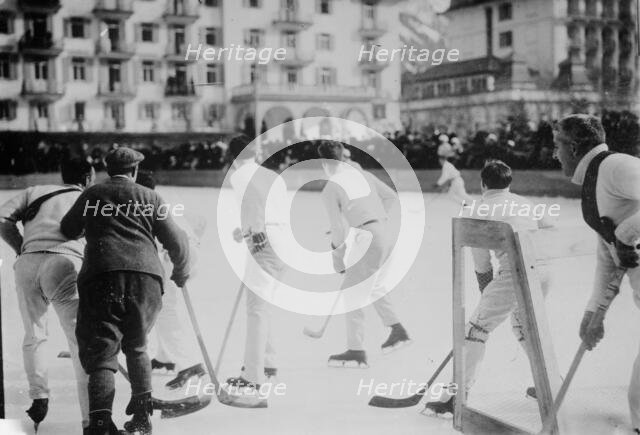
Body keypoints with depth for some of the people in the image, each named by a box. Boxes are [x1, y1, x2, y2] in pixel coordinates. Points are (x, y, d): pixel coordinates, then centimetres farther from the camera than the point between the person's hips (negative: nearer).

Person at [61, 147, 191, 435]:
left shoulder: (92, 195, 17)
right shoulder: (151, 198, 16)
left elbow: (67, 231, 27)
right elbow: (176, 243, 13)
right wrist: (181, 273, 31)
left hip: (101, 275, -1)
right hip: (146, 275, 2)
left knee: (100, 351, -2)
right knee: (136, 346, 22)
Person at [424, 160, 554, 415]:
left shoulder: (479, 210, 5)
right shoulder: (524, 202, 20)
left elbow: (482, 265, 6)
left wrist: (486, 294, 17)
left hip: (514, 274, -7)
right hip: (542, 273, 7)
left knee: (477, 329, 0)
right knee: (523, 322, 29)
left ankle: (458, 396, -4)